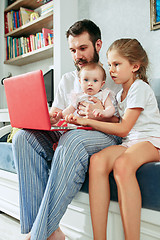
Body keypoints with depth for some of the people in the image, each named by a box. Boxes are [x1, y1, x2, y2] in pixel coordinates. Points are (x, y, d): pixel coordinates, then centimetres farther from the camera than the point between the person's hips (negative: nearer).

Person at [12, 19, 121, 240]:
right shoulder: (67, 80, 22)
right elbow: (55, 113, 16)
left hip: (105, 137, -5)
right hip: (68, 136, 5)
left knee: (72, 141, -39)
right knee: (24, 136, -21)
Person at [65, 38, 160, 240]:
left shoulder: (140, 88, -3)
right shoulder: (120, 94, 22)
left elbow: (123, 129, -11)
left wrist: (88, 121, -11)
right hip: (129, 142, 6)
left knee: (122, 164, -39)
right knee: (97, 160, -26)